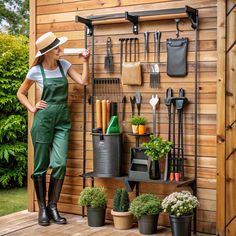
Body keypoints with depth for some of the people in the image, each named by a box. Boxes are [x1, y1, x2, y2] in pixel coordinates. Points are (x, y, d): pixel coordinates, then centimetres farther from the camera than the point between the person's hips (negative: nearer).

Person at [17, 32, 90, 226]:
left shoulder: (64, 65, 5)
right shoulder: (36, 71, -4)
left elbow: (83, 81, -1)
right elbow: (21, 93, 9)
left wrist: (85, 62, -8)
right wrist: (32, 108, -2)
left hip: (62, 120, 3)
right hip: (43, 119, -3)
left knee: (60, 164, -5)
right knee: (41, 165, 3)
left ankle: (53, 207, 7)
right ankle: (42, 208, 14)